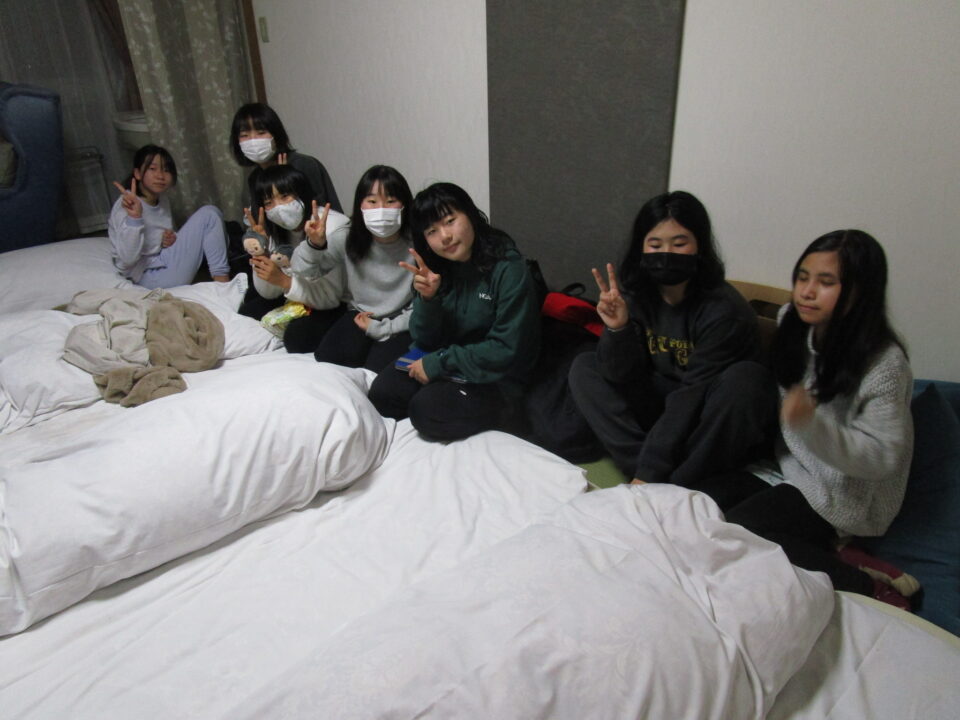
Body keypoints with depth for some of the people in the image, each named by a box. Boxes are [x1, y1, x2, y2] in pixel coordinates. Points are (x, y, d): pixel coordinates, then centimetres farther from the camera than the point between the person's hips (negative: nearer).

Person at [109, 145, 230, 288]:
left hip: (165, 263, 9)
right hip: (151, 278, -9)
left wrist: (170, 238, -3)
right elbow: (127, 260, -26)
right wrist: (134, 217, -38)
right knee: (208, 215, -14)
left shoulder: (163, 200, 5)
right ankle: (221, 280, -11)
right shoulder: (127, 205, -18)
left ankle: (221, 278, -1)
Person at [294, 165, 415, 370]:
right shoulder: (348, 241, -9)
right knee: (327, 357, -19)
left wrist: (380, 329, -16)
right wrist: (314, 244, -29)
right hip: (359, 315, 3)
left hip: (398, 324, -3)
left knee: (376, 367, -25)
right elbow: (305, 273, -8)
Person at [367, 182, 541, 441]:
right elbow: (425, 342, 0)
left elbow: (506, 350, -20)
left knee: (427, 411, -25)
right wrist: (427, 298, -19)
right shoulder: (436, 268, -1)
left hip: (497, 378, -5)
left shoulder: (508, 268, -19)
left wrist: (438, 362, -16)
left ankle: (499, 411, 0)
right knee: (382, 393, -13)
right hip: (444, 366, 5)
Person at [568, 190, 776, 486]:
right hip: (659, 406, 4)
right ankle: (658, 481, -21)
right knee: (583, 367, -9)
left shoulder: (724, 309, -21)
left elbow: (690, 396, -24)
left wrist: (649, 472, -27)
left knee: (746, 378, -32)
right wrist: (617, 329, -31)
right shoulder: (634, 294, -8)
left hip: (712, 424, -4)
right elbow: (620, 375, -11)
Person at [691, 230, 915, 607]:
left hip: (842, 492, -7)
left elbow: (884, 457, -20)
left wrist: (813, 423, -35)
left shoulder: (884, 363, -19)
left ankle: (866, 586, -13)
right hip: (787, 464, 7)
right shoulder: (793, 325, 0)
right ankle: (815, 550, -6)